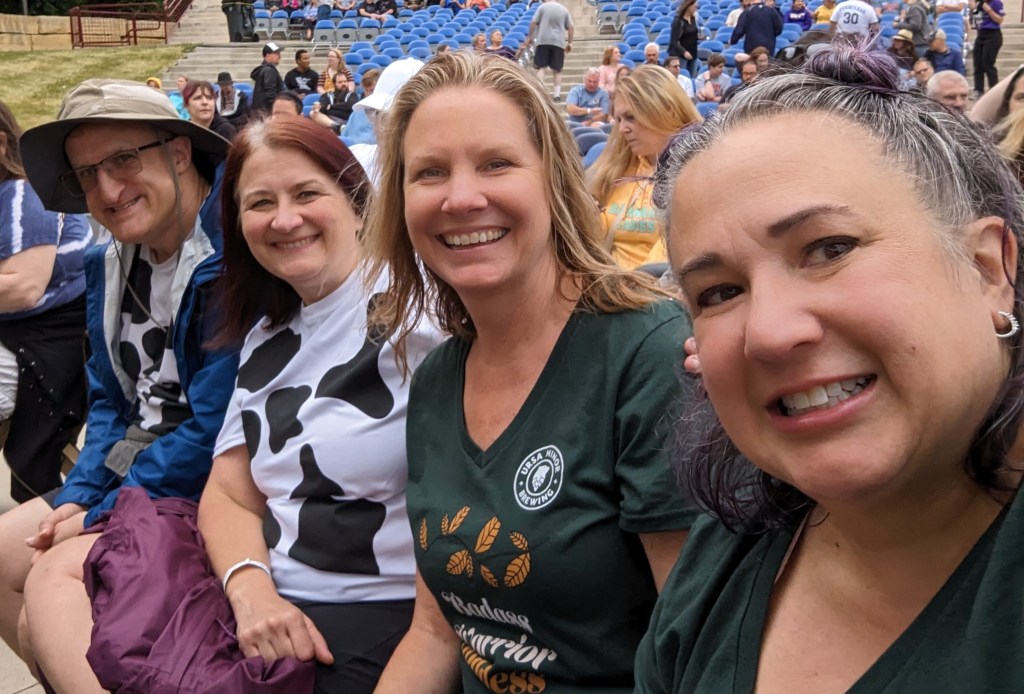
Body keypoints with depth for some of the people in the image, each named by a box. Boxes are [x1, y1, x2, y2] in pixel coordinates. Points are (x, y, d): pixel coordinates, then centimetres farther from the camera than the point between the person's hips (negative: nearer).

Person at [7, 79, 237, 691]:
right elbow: (110, 403, 14)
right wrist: (78, 497, -2)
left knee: (54, 574, -21)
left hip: (205, 481, -9)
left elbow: (215, 426, -22)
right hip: (131, 467, 9)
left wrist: (102, 513, -13)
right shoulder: (112, 263, 6)